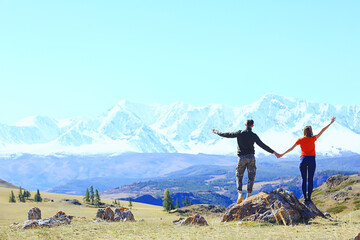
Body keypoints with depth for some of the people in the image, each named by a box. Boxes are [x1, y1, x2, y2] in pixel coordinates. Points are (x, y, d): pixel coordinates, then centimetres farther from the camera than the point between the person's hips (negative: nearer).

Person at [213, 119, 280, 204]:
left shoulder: (239, 133, 2)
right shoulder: (253, 135, -1)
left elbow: (227, 135, 11)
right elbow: (263, 145, -4)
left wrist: (217, 132, 28)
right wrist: (274, 152, -1)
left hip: (242, 158, 1)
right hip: (251, 157, -1)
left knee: (239, 176, 11)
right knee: (251, 177, 6)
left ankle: (240, 193, -7)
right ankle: (248, 196, 0)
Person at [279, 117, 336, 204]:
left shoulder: (300, 140, 3)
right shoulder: (313, 139, -1)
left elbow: (291, 148, 7)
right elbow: (322, 131, 2)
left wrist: (282, 154, 17)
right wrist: (330, 123, 8)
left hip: (303, 159, 1)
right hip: (311, 159, -1)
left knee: (304, 180, 4)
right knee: (310, 180, 1)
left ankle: (305, 198, -1)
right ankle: (309, 198, -3)